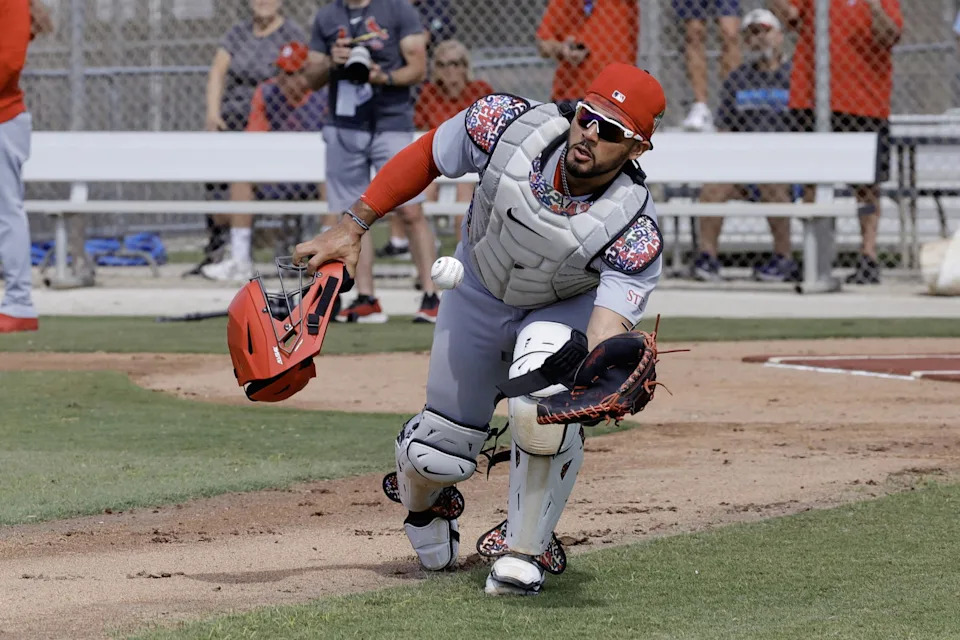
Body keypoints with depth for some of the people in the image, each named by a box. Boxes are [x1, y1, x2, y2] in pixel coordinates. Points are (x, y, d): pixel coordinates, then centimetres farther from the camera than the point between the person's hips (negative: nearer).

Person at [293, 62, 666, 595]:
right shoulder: (508, 125, -32)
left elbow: (607, 333, -45)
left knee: (542, 406, -33)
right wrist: (352, 226, -15)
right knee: (440, 454, 5)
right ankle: (424, 502, 45)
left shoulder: (636, 232, -37)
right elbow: (426, 156, -14)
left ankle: (527, 550, -8)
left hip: (568, 309, -2)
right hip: (478, 294, 2)